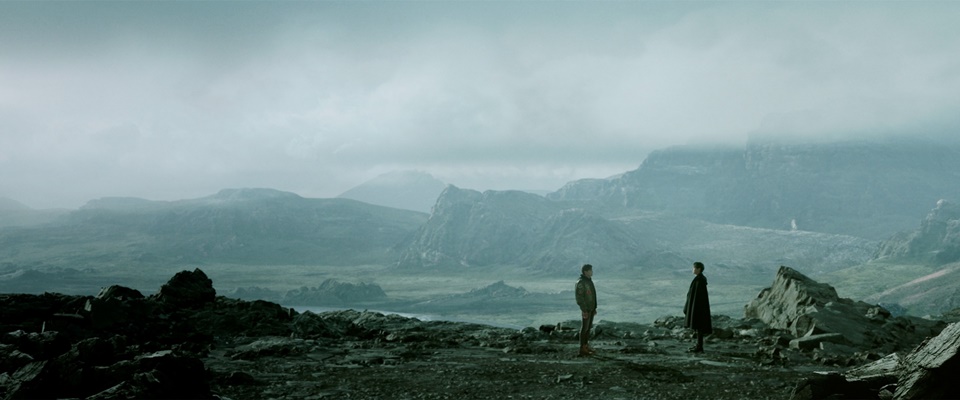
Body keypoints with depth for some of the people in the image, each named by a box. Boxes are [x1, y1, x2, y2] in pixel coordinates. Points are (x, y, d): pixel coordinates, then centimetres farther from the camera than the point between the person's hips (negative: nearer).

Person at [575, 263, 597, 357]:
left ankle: (586, 346, 20)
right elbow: (579, 297, -21)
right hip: (586, 309, -9)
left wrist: (594, 308, 18)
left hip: (591, 307, 9)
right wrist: (584, 310, -23)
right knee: (585, 327, -5)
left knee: (589, 327, 13)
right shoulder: (581, 282, -18)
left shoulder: (589, 281, 12)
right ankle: (582, 349, 0)